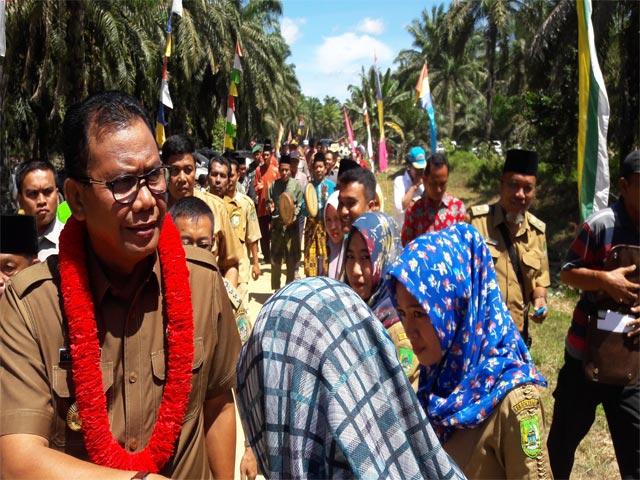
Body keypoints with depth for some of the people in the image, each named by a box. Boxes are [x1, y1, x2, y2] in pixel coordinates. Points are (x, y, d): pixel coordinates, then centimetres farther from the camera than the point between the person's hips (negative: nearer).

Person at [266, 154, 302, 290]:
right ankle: (276, 288, 20)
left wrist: (293, 217, -15)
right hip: (277, 224, 2)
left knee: (292, 258, 3)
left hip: (291, 225, -2)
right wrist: (270, 207, -12)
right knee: (275, 257, 8)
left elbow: (300, 205, -2)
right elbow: (269, 202, 10)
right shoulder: (274, 185, 3)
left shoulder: (296, 185, -2)